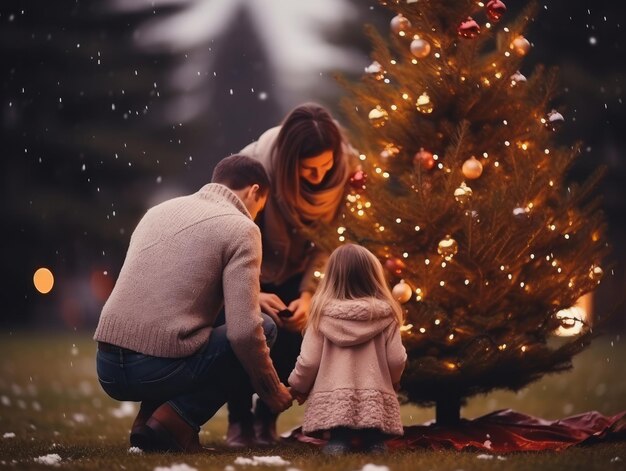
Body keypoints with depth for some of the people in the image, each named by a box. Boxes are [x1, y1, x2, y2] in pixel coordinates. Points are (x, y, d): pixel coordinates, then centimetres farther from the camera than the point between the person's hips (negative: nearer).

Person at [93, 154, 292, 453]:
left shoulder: (159, 210, 19)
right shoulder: (240, 229, -1)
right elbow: (243, 331, -10)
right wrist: (272, 391, 5)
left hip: (107, 368, 7)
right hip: (159, 369, -7)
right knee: (264, 329, 13)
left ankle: (148, 416, 11)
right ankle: (177, 419, -1)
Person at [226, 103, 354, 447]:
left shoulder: (341, 171, -26)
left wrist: (308, 294, -29)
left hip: (293, 269, 2)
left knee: (290, 340, -14)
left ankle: (267, 419, 8)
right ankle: (239, 421, -2)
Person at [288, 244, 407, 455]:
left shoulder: (323, 314, -1)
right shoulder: (386, 315, 0)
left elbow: (309, 361, 0)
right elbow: (396, 360, 1)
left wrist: (298, 386, 20)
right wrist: (391, 382, 24)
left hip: (332, 401, -1)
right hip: (375, 402, 1)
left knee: (338, 441, 4)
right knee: (373, 441, 9)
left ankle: (339, 440, -23)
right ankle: (374, 441, -18)